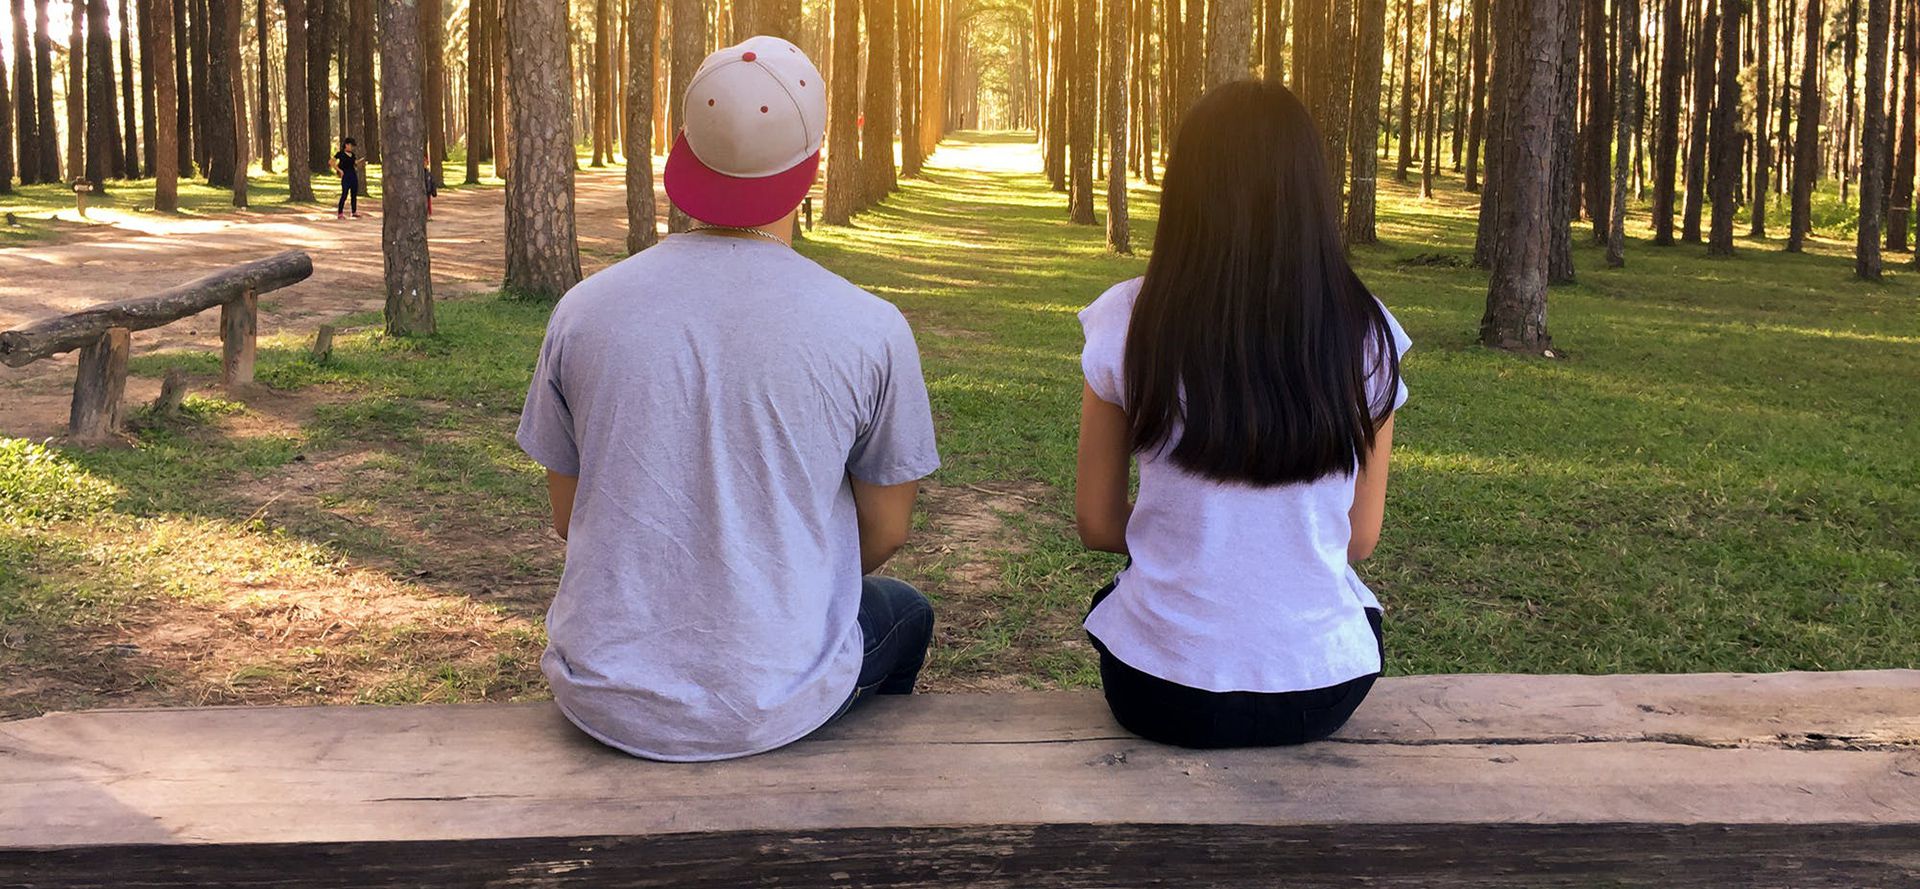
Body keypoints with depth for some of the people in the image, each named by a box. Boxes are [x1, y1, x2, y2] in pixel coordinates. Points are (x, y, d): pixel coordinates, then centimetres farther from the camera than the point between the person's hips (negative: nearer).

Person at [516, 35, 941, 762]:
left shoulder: (583, 311, -6)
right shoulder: (869, 329, -12)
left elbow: (568, 517, 6)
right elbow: (885, 531, 1)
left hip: (606, 702, 2)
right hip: (773, 708, -2)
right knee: (904, 614, 32)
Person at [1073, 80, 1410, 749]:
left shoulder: (1127, 322, -11)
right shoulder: (1366, 334, -8)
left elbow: (1097, 524, -1)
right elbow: (1360, 539, 2)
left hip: (1158, 693, 0)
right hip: (1321, 693, 1)